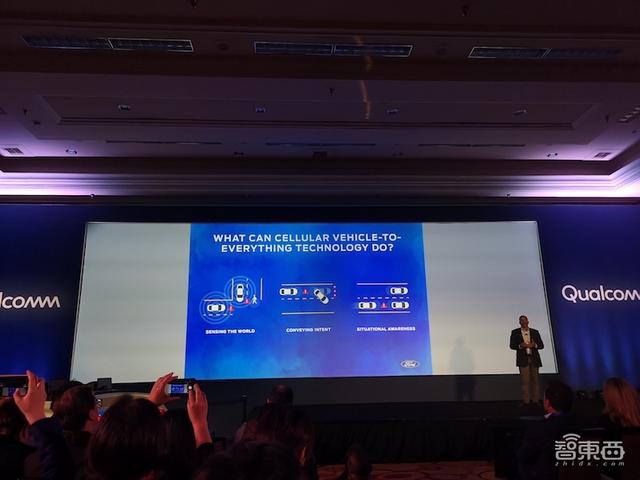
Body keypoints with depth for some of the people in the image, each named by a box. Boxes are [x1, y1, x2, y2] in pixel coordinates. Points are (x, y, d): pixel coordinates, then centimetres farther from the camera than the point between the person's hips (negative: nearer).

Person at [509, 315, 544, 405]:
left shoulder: (535, 332, 10)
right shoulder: (515, 332, 5)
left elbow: (541, 345, 7)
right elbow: (512, 345, 0)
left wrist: (534, 345, -14)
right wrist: (520, 346, -18)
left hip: (534, 359, 2)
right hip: (523, 359, -2)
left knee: (535, 380, 3)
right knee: (525, 380, -5)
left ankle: (535, 400, 9)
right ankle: (526, 401, -1)